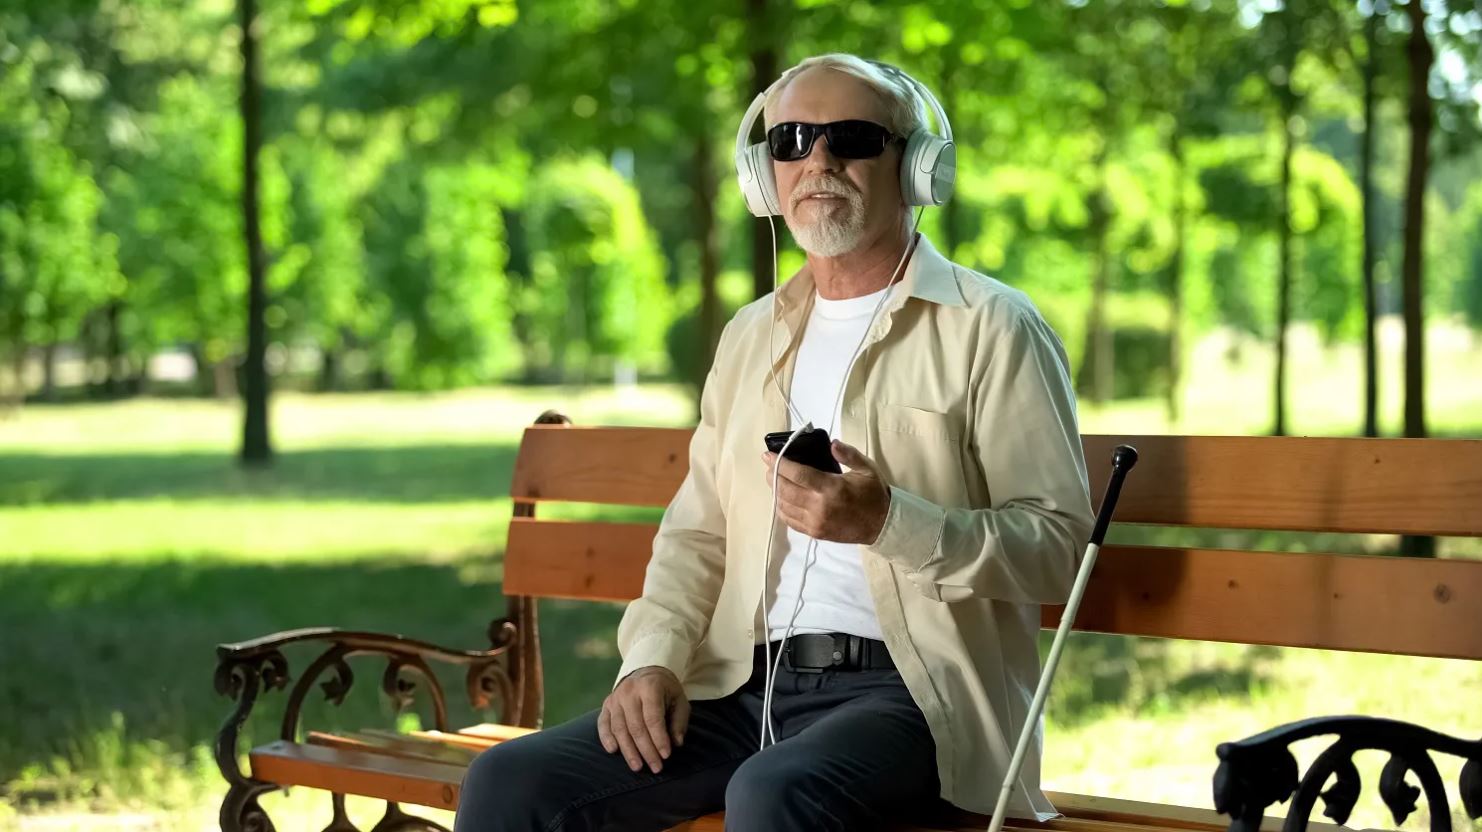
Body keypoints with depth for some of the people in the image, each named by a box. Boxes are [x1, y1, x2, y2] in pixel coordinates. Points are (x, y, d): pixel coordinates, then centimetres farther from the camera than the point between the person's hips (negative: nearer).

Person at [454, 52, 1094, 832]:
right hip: (747, 683, 6)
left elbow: (1057, 543, -7)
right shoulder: (752, 335, 20)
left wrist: (886, 521, -22)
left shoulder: (990, 327, 0)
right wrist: (654, 655, 1)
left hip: (909, 687, -6)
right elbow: (696, 533, 21)